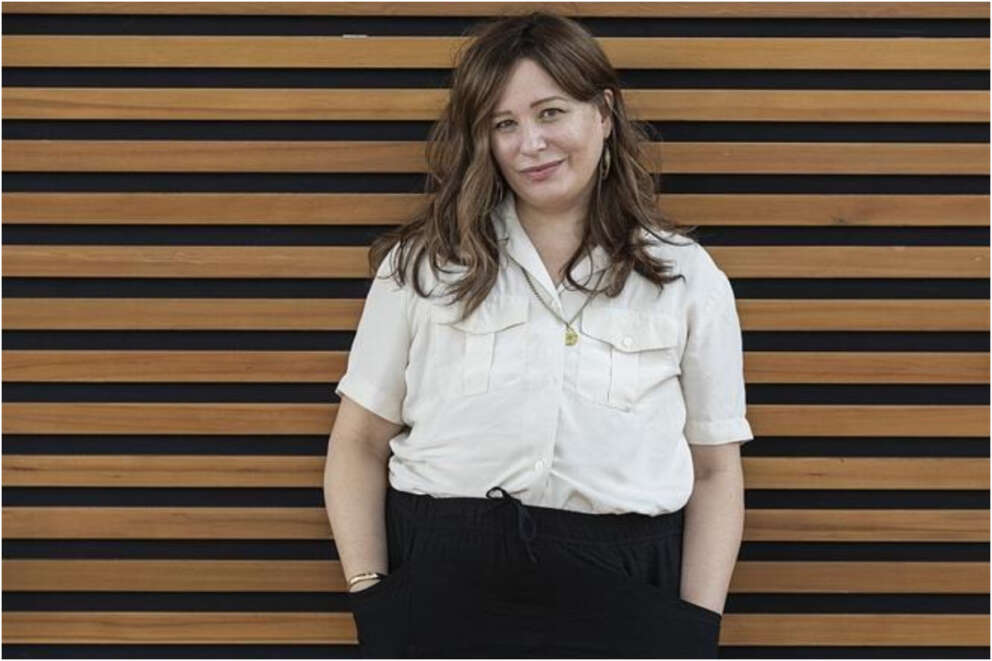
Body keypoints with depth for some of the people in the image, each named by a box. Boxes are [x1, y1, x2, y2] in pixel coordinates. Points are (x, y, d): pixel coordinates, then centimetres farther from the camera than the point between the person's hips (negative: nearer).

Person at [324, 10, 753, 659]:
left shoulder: (688, 277, 8)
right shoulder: (424, 263, 8)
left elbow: (716, 471, 9)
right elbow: (360, 443, 9)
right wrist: (371, 597, -2)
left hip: (621, 597, 0)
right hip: (442, 579, 0)